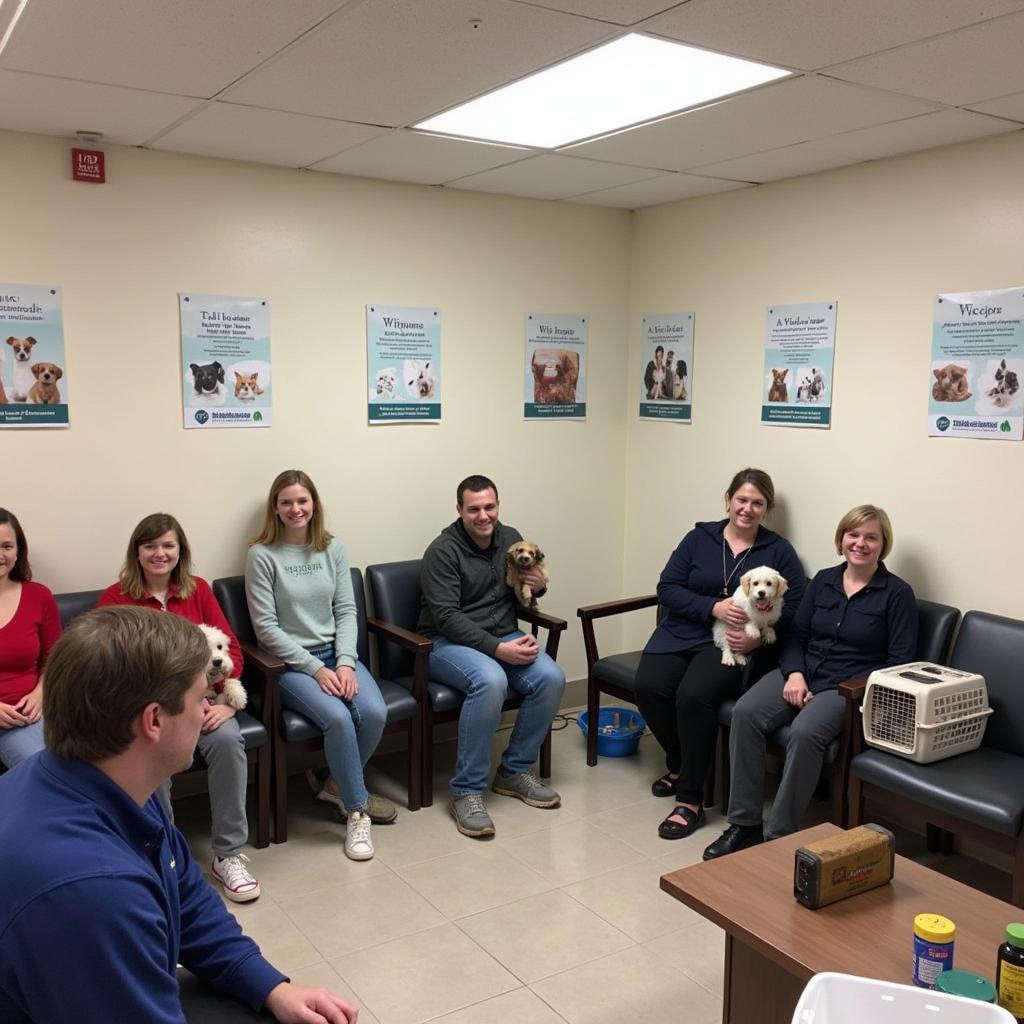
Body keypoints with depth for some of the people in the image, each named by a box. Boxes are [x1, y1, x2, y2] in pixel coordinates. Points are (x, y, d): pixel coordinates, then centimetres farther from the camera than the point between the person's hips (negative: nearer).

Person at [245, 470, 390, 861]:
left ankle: (338, 784, 7)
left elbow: (346, 610, 5)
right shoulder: (262, 555, -7)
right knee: (338, 718, -29)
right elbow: (266, 627, -10)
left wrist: (345, 663, -11)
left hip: (335, 653, 4)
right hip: (290, 663, -4)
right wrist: (315, 669, -15)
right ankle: (357, 810, -7)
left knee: (374, 713, -22)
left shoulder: (333, 548, 6)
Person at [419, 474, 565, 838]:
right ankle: (466, 791, -24)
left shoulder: (511, 539, 7)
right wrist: (498, 649, -26)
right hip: (449, 642, -6)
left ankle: (514, 771, -2)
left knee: (552, 678, -22)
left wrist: (538, 587, -4)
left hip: (504, 637, 6)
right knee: (490, 681, -36)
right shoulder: (443, 551, -12)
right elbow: (446, 617, -19)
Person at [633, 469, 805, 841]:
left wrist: (758, 636, -16)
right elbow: (666, 588, 2)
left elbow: (794, 607, 1)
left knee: (693, 695, -31)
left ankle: (690, 799, -16)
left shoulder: (779, 551, 7)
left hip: (732, 644, -3)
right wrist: (714, 607, -13)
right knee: (649, 686, -25)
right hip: (681, 632, 3)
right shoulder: (699, 538, 9)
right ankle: (679, 764, 5)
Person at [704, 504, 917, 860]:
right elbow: (797, 635, 12)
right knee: (745, 712, -24)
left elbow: (900, 661, -4)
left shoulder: (897, 593, -1)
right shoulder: (823, 580, 12)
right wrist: (795, 673, -7)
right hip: (802, 673, 5)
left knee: (805, 732, -35)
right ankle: (744, 824, -17)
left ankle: (779, 835, -21)